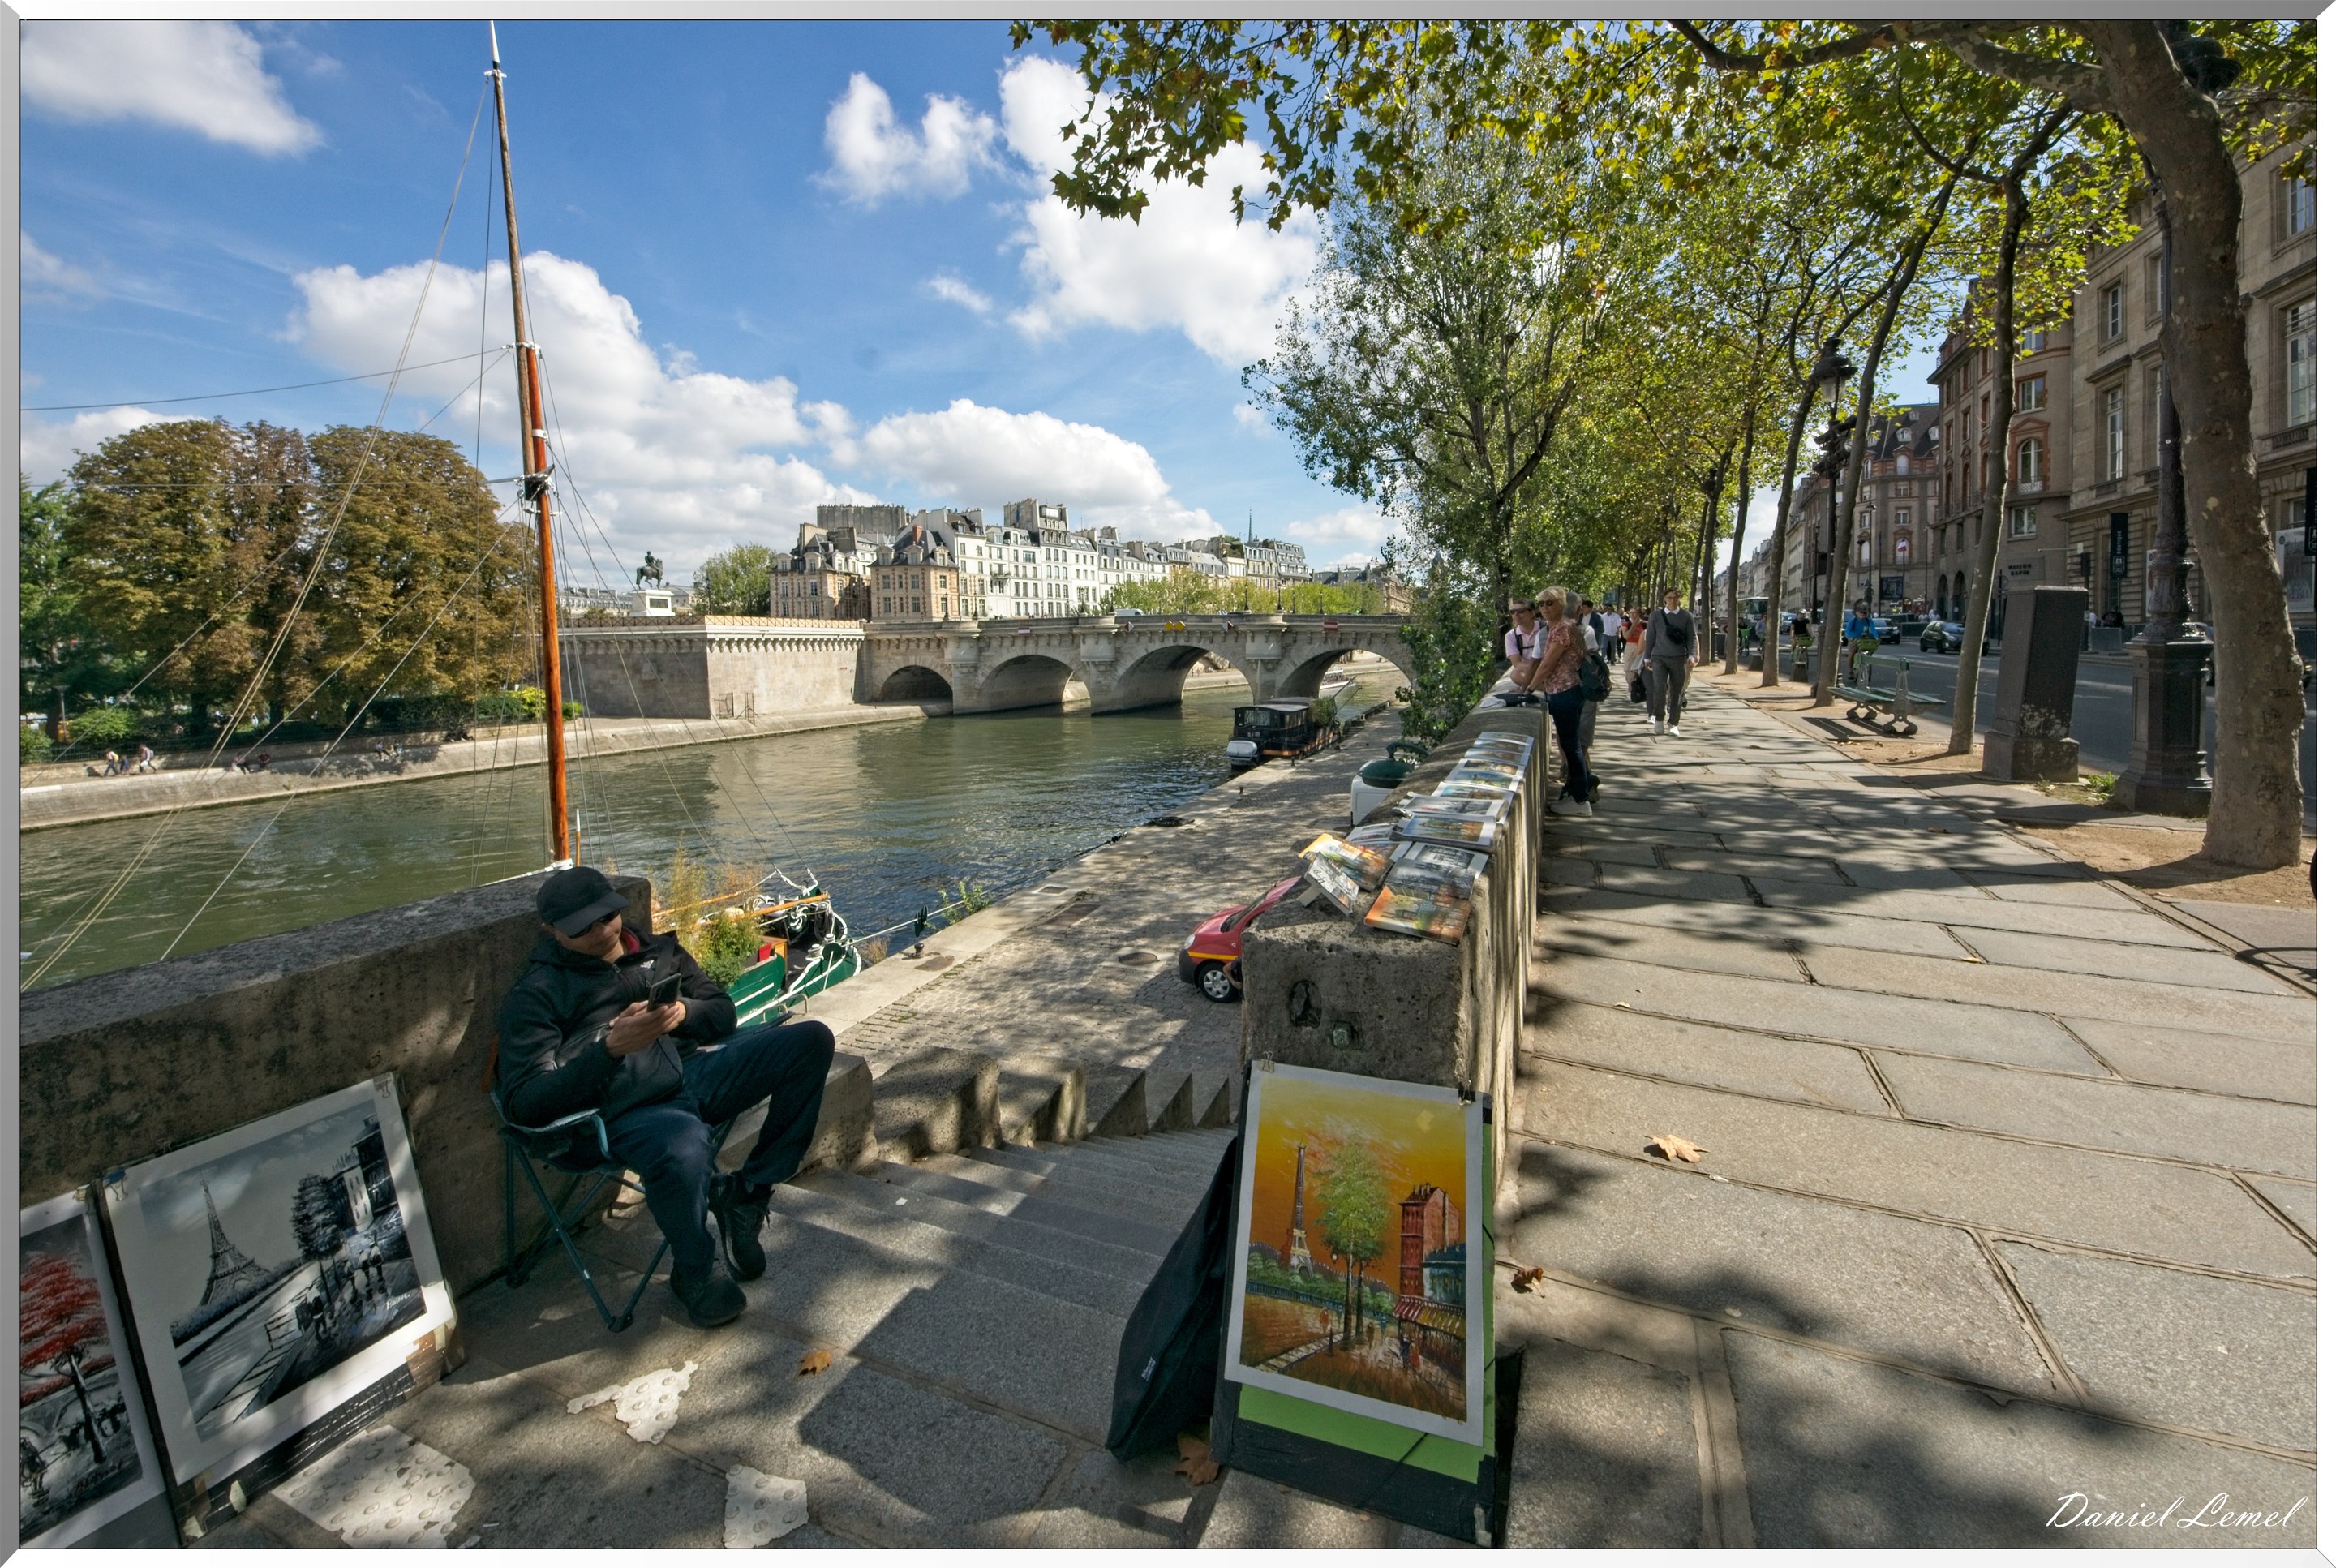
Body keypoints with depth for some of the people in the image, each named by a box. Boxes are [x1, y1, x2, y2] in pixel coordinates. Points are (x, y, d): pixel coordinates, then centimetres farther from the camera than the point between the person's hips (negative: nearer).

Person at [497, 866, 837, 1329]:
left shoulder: (660, 951, 22)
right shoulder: (536, 995, 7)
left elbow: (724, 1014, 19)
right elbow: (524, 1103, -5)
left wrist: (683, 1013, -5)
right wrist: (611, 1046, -20)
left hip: (696, 1069, 5)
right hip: (627, 1109, -5)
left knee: (812, 1041, -14)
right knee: (685, 1145, -40)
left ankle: (746, 1190, -6)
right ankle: (694, 1274, -7)